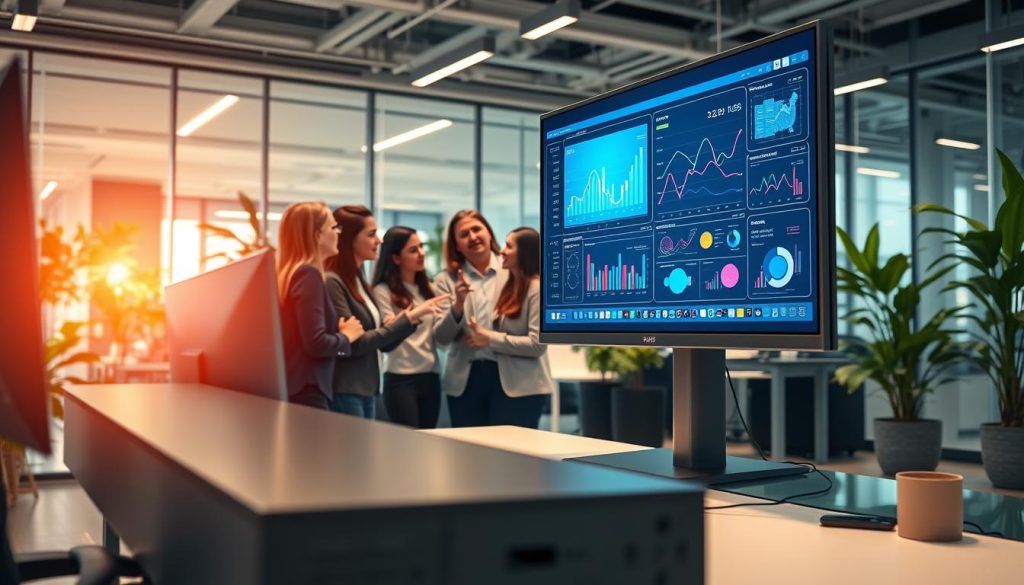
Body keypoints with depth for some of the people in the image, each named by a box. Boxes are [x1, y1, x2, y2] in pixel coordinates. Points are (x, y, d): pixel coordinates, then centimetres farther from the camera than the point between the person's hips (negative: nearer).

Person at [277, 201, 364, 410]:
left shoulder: (288, 272, 14)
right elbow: (316, 344, -20)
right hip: (305, 392, -9)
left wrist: (338, 331, 12)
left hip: (289, 388, 9)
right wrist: (346, 336, -3)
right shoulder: (308, 274, -13)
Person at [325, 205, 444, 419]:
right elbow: (353, 343, -18)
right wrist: (407, 318, -17)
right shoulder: (331, 282, -13)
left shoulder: (359, 280, 13)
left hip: (367, 390, 9)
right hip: (344, 393, -8)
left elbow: (383, 343, 14)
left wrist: (411, 320, -4)